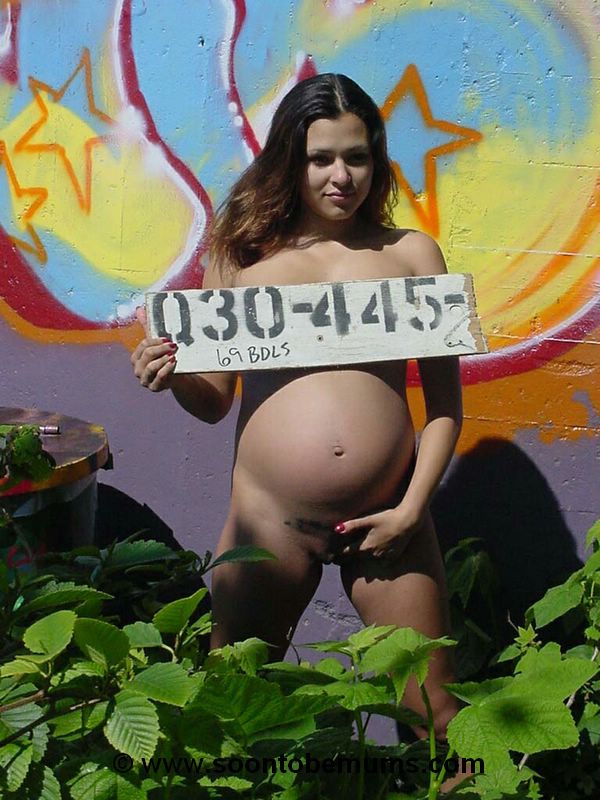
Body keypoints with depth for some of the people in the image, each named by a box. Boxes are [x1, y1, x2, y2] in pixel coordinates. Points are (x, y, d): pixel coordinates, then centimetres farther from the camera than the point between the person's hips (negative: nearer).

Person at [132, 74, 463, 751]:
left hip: (385, 517, 0)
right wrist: (173, 377, -11)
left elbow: (445, 402, 4)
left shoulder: (411, 254, 5)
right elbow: (215, 401, 10)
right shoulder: (243, 255, 5)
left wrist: (410, 511, -6)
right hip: (269, 518, 1)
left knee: (436, 714, 5)